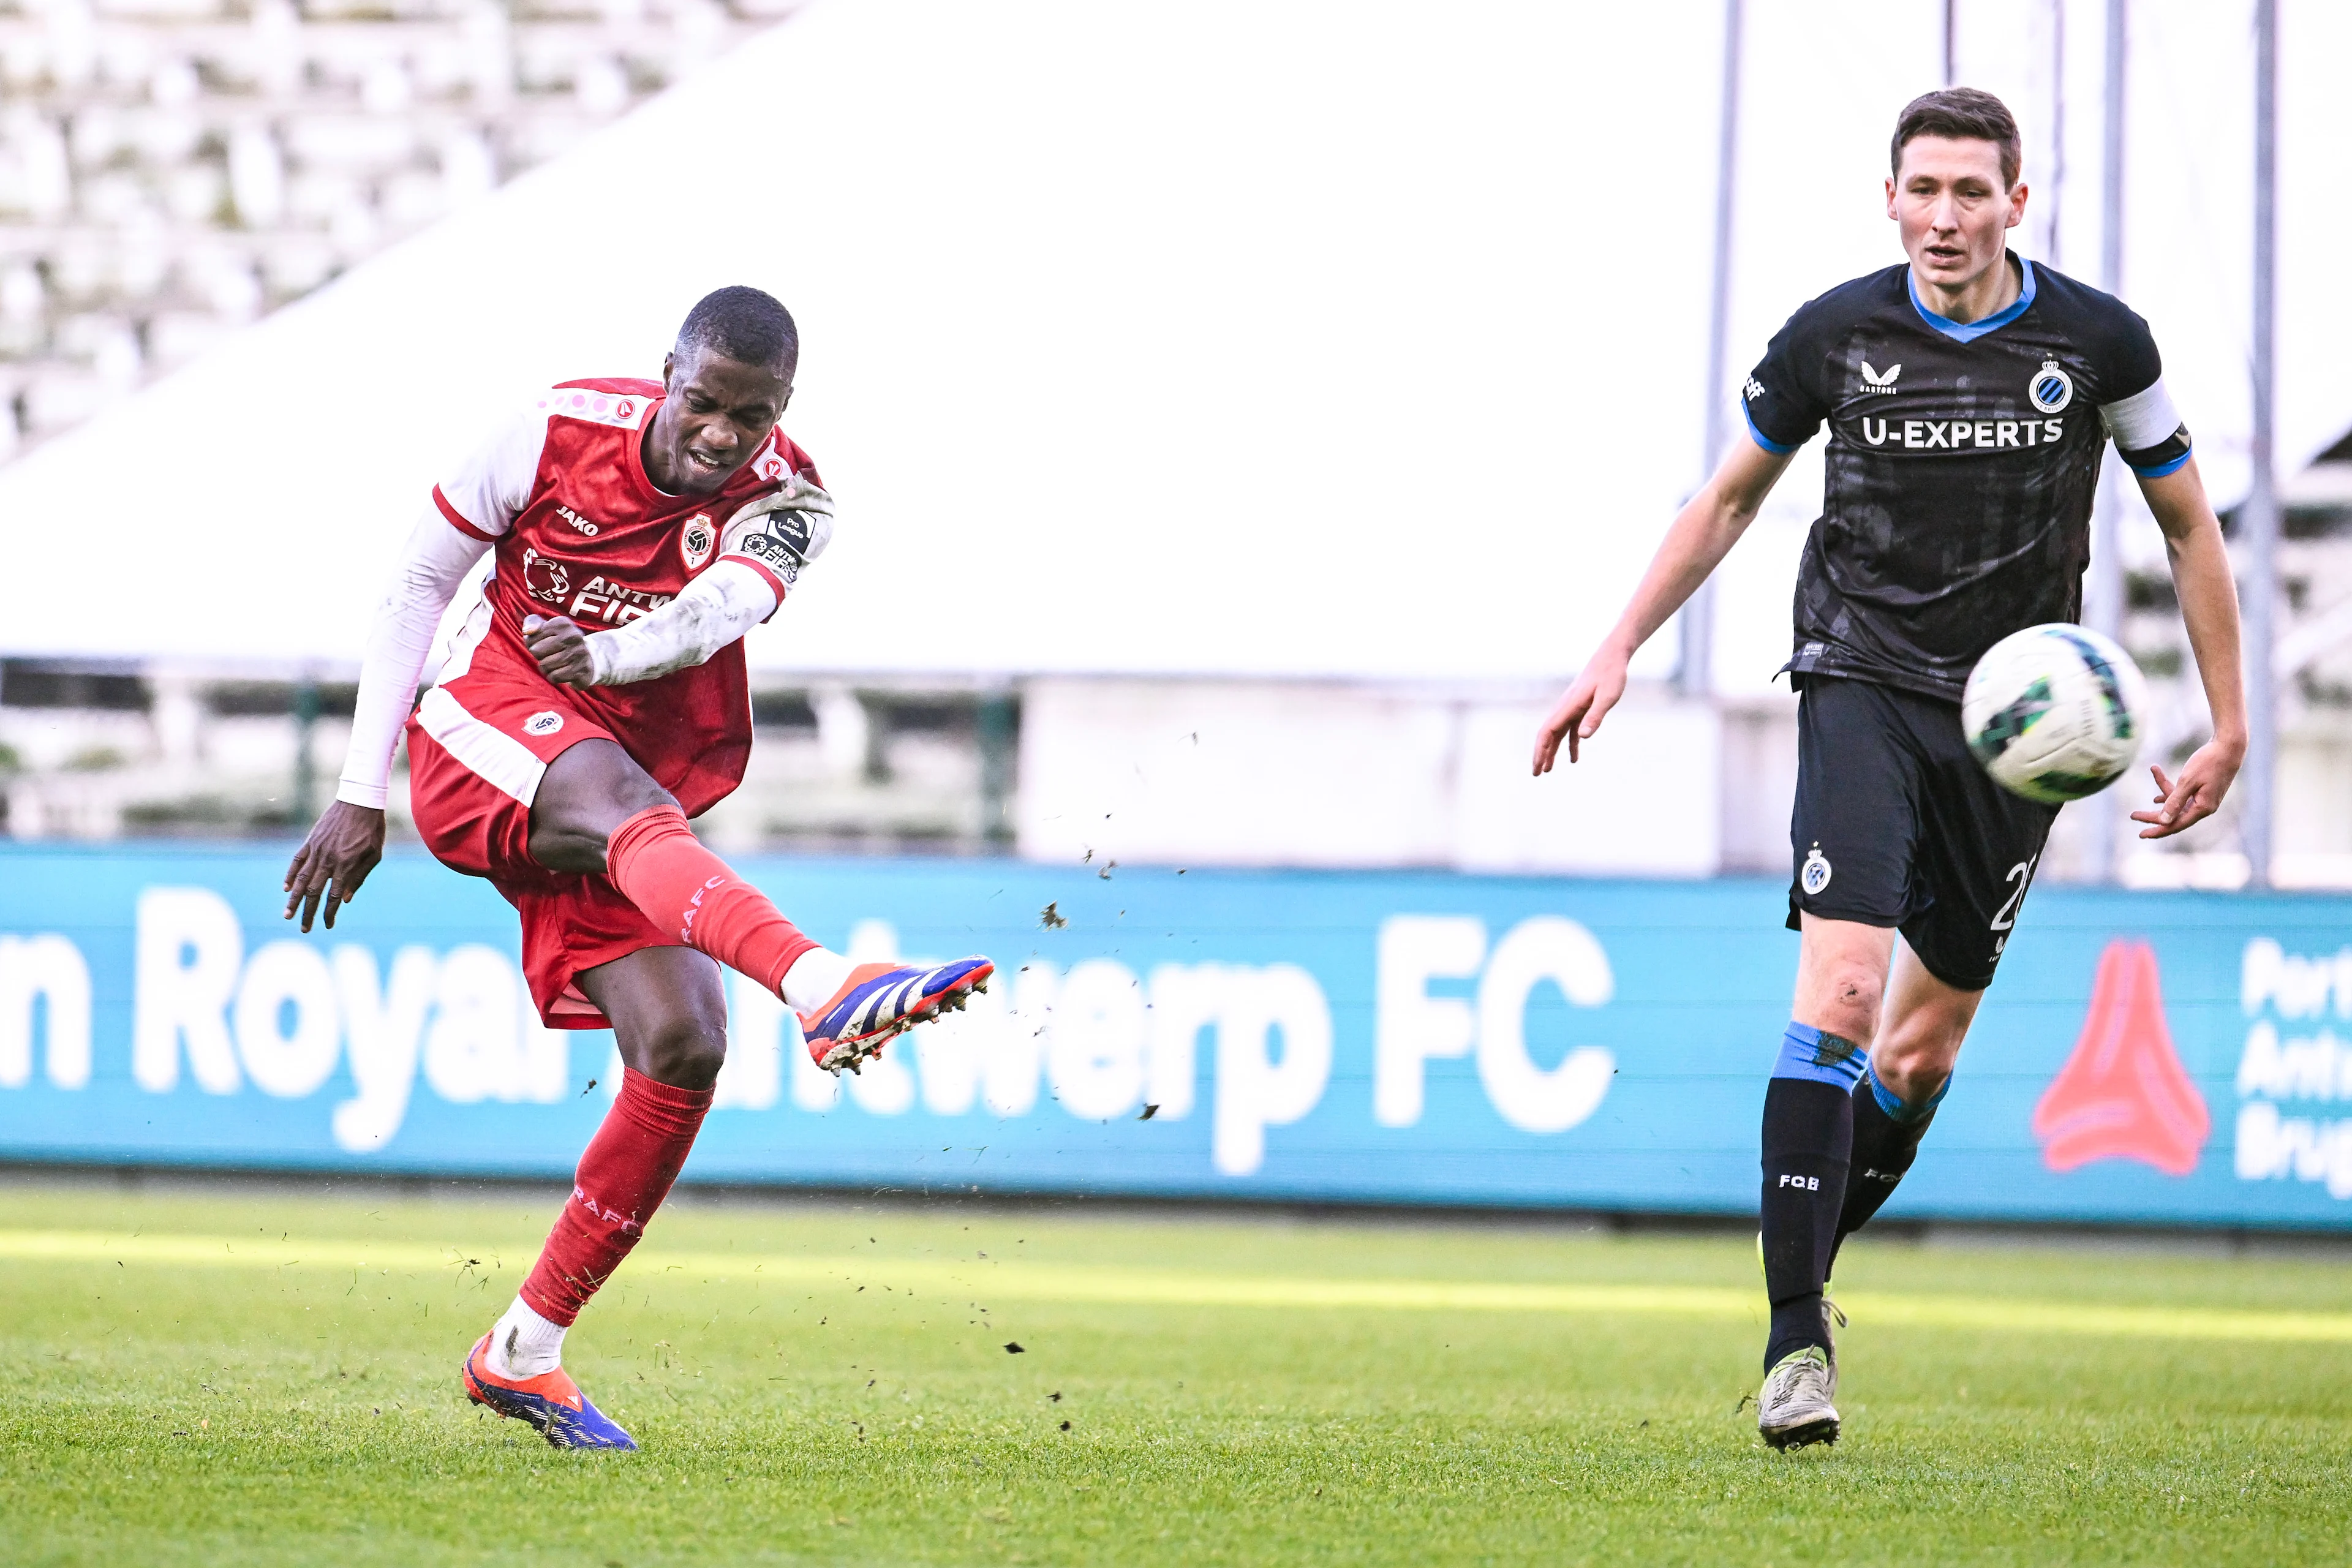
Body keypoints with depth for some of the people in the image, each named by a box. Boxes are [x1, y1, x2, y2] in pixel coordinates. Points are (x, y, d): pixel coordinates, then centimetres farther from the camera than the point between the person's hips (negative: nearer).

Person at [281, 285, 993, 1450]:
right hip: (487, 728, -4)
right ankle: (822, 988, -66)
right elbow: (420, 583, 1)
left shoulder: (785, 503, -4)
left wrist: (605, 653, -43)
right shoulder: (556, 434, -8)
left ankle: (524, 1351, -4)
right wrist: (361, 794, -2)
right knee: (629, 806, -37)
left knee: (683, 1045, -15)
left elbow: (719, 608, -25)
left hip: (631, 807, 4)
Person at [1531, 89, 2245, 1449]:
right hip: (1865, 685, -2)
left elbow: (2189, 525, 7)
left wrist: (2228, 730, 4)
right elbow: (1729, 501, 13)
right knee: (1843, 984, -21)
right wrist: (1618, 654, 8)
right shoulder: (1835, 338, -3)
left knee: (1925, 1044, 6)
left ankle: (1810, 1264, 30)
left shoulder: (2098, 342, -4)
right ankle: (1796, 1336, -21)